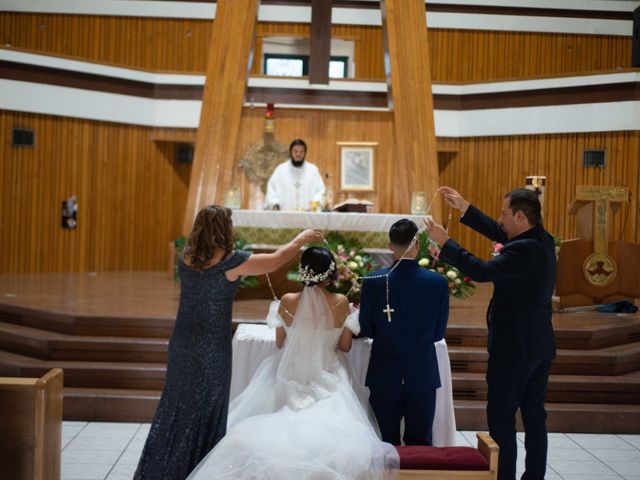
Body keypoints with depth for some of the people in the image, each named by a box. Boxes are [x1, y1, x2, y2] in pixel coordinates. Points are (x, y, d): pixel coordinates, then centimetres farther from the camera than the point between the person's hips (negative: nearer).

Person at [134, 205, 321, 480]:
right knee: (204, 413, 9)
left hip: (182, 345, 5)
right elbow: (275, 261, -4)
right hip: (211, 349, -5)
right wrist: (301, 239, 10)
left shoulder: (186, 259, 0)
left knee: (176, 407, 18)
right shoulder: (230, 261, -15)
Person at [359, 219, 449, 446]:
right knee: (421, 444, 12)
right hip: (423, 376, 1)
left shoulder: (373, 281, -11)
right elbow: (439, 333, 1)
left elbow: (366, 330, -2)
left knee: (387, 442, 12)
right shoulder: (439, 282, -9)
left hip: (384, 376, 0)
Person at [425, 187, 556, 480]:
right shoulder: (541, 240, 5)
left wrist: (444, 242, -17)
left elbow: (482, 271, -26)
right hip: (539, 346, 9)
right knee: (534, 416, 15)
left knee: (500, 418, 1)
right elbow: (499, 233, 14)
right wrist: (463, 207, 13)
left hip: (514, 348, -9)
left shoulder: (525, 250, -23)